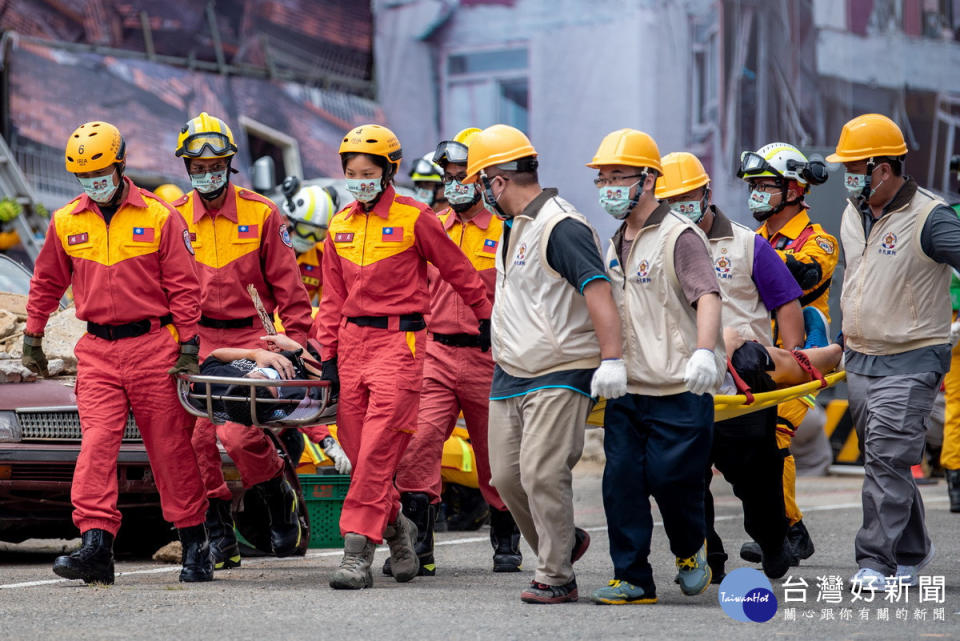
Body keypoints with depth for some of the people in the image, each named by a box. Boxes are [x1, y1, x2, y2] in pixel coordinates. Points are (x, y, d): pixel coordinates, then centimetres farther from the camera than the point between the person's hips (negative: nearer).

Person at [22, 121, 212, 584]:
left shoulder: (158, 217, -1)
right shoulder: (66, 223, 8)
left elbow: (183, 285, 0)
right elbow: (46, 284, 19)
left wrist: (188, 344, -4)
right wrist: (32, 337, 19)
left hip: (153, 345, -2)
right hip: (97, 351, 2)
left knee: (170, 447, 3)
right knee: (97, 443, -12)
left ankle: (194, 543, 15)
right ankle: (95, 546, -18)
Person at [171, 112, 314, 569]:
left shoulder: (261, 214, 2)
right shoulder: (175, 218, 7)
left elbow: (287, 283, 2)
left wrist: (299, 340, -4)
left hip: (250, 337, -3)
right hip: (196, 340, 3)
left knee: (238, 432, -17)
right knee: (201, 437, -2)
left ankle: (280, 497, 11)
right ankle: (219, 535, 10)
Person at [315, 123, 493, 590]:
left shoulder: (414, 219, -4)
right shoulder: (340, 227, 13)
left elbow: (457, 270, 6)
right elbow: (333, 298, 16)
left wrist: (486, 318, 13)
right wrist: (328, 355, 11)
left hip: (399, 340, -6)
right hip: (353, 340, 6)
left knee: (378, 449, -12)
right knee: (356, 446, 6)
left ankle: (358, 551, -14)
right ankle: (396, 526, 27)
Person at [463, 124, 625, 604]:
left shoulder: (560, 227, -16)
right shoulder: (516, 227, 15)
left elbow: (597, 291, -25)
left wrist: (611, 359, -33)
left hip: (560, 375, -10)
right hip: (510, 375, 10)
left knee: (542, 473, -13)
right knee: (506, 475, 9)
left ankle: (556, 578, -4)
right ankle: (563, 543, 29)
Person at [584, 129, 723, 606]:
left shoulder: (679, 236, -8)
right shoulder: (616, 244, 17)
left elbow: (707, 296, -21)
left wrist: (704, 351, -36)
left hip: (679, 388, -7)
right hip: (627, 389, 7)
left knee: (670, 477, -7)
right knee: (621, 480, 0)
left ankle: (691, 548, 23)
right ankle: (633, 579, 7)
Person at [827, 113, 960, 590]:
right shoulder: (853, 213, 10)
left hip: (911, 361, -7)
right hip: (860, 362, 8)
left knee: (887, 460, -14)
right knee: (884, 462, 13)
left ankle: (876, 560, -12)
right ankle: (911, 552, 26)